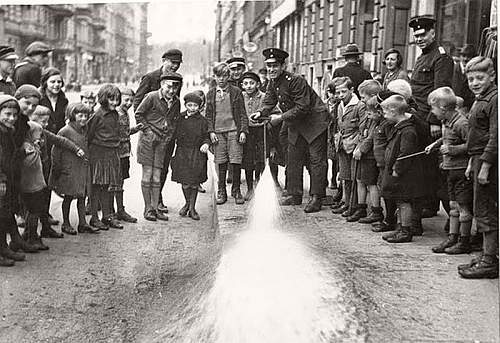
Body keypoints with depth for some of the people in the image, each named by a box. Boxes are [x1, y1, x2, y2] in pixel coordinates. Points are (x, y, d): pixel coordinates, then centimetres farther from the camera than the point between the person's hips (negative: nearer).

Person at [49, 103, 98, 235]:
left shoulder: (85, 130, 8)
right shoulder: (65, 131, -13)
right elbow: (56, 151, -10)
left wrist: (87, 161, 14)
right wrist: (57, 170, -9)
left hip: (83, 168, 6)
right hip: (69, 170, -6)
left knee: (82, 196, 10)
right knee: (68, 197, 5)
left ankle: (82, 224, 17)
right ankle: (66, 224, 18)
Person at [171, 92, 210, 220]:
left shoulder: (202, 121, 1)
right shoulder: (179, 118, 3)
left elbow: (206, 136, 5)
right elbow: (174, 134, 10)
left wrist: (206, 144, -13)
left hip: (197, 154, 0)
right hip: (182, 153, 0)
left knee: (194, 183, 5)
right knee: (185, 183, -1)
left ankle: (192, 208, 20)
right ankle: (187, 203, 26)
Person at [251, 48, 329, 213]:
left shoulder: (295, 81, -25)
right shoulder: (273, 82, 0)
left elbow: (302, 107, -27)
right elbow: (269, 102, 5)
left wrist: (281, 117, -25)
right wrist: (261, 112, -16)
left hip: (315, 122, -9)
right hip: (296, 125, 9)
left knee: (316, 159, -5)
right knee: (294, 159, 11)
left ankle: (317, 198, -2)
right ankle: (294, 195, 20)